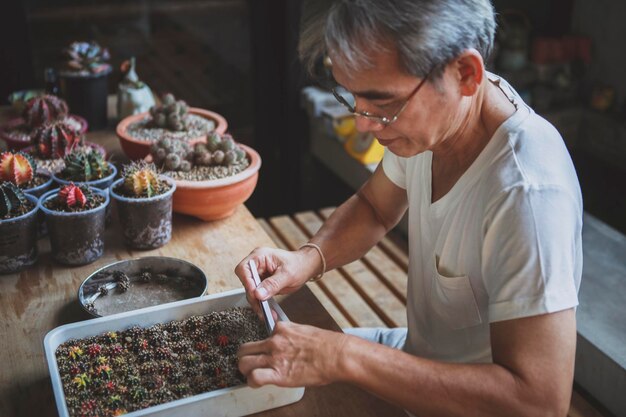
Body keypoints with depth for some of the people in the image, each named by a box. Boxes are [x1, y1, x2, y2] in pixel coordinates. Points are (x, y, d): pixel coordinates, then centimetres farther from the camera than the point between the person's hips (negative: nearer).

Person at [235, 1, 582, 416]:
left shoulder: (529, 194, -35)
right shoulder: (427, 116, -12)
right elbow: (374, 208, 6)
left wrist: (344, 357, -37)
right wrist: (309, 258, -15)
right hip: (420, 349, 7)